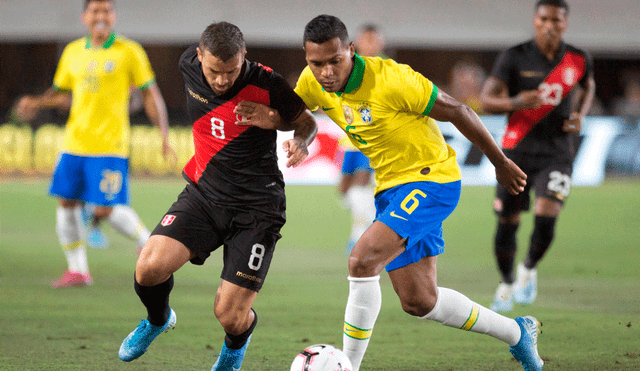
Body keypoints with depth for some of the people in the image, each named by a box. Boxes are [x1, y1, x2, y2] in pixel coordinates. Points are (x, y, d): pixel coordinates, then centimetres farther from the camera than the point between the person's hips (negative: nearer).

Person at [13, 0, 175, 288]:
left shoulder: (130, 52, -2)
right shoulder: (73, 52, 10)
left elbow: (151, 96, 1)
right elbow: (61, 93, 21)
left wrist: (164, 137, -6)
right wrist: (35, 103, 1)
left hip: (109, 146, -5)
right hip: (74, 144, 5)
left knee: (106, 209, -12)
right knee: (67, 203, 3)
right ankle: (77, 270, 15)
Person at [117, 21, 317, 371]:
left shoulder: (266, 84, -16)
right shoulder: (189, 66, -5)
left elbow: (305, 121, 1)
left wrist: (300, 142, -21)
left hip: (256, 207, -3)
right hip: (204, 192, 3)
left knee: (230, 317, -9)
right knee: (150, 266, -22)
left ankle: (237, 342, 32)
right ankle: (158, 319, 15)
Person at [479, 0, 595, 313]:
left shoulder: (579, 61, 1)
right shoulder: (514, 57, -7)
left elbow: (588, 86, 24)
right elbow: (486, 100, -10)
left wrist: (580, 116, 4)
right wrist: (514, 103, -31)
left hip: (557, 154, 0)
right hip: (517, 151, 0)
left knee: (546, 218, -18)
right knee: (507, 224, 4)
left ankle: (529, 269, 12)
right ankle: (507, 284, 29)